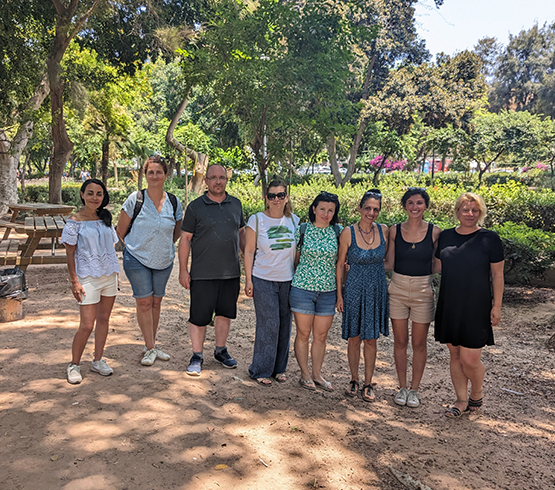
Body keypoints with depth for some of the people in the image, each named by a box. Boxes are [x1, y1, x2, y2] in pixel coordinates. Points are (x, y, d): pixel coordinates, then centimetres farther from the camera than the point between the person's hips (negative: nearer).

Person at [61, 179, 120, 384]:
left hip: (109, 275, 5)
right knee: (87, 325, -5)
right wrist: (74, 281, -11)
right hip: (88, 277, -5)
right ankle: (74, 365, 14)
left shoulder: (106, 218, 8)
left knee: (104, 319, 11)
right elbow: (70, 253, -6)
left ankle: (98, 360, 25)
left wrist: (115, 273, 12)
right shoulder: (75, 221, -7)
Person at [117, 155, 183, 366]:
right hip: (137, 260, -3)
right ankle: (150, 348, 9)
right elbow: (121, 229, -1)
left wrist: (164, 247, 9)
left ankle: (151, 345, 24)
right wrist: (135, 246, 4)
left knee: (156, 302, 11)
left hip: (164, 261, 3)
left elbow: (177, 232, 14)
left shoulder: (174, 202, -1)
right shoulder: (135, 199, -10)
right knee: (144, 302, -2)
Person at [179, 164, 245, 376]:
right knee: (199, 316, 2)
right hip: (203, 273, -4)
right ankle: (197, 356, 19)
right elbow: (185, 239, -2)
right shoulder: (195, 207, -3)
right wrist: (183, 270, -6)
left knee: (225, 313, 14)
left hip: (231, 272, 4)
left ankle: (221, 350, 32)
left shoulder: (235, 204, 9)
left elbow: (241, 233, 17)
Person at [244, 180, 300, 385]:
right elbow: (249, 251, -2)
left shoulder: (294, 221, 7)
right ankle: (261, 370, 12)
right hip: (263, 281, -4)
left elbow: (298, 252, 14)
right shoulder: (256, 220, -3)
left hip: (288, 281, 4)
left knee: (284, 325, 9)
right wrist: (248, 279, -5)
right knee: (268, 324, -4)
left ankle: (279, 368, 24)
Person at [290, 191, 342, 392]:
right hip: (302, 288, -2)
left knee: (321, 335, 10)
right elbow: (295, 258, 7)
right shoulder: (302, 230, -2)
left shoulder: (338, 232, 2)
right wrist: (292, 280, 6)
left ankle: (317, 374, 27)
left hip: (328, 291, 2)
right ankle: (304, 374, 22)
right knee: (303, 334, 6)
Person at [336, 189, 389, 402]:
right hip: (354, 289, -2)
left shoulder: (383, 231, -2)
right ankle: (354, 380, 25)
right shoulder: (348, 232, -8)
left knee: (371, 338, 8)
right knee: (354, 338, 8)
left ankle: (368, 384, 21)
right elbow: (340, 264, -2)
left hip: (377, 290, 2)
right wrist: (339, 293, -3)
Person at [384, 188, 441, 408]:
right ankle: (402, 387, 24)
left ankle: (414, 389, 24)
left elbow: (436, 266, 4)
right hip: (398, 290, 1)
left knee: (419, 343, 7)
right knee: (400, 341, 9)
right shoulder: (395, 231, 1)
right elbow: (389, 264, 4)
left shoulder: (435, 232, -3)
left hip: (423, 292, -1)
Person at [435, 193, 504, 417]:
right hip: (449, 306, 4)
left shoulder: (489, 238, -5)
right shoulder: (446, 236, 6)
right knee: (455, 355, 10)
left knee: (470, 359, -4)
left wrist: (496, 306, -5)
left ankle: (476, 396, 24)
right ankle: (462, 401, 26)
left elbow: (497, 275, -2)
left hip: (476, 307, -4)